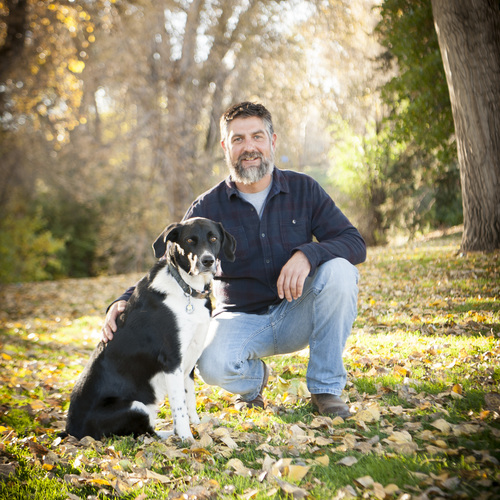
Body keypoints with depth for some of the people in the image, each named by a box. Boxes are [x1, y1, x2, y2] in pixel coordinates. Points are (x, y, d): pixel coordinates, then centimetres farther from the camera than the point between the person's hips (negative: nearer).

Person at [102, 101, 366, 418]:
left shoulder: (303, 189, -4)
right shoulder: (209, 208, -5)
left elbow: (355, 243, -9)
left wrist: (306, 254, -29)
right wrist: (126, 302, -26)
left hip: (297, 314, 1)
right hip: (241, 318, -1)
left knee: (338, 270, -28)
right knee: (213, 365, -33)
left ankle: (326, 387, -10)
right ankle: (254, 377, 9)